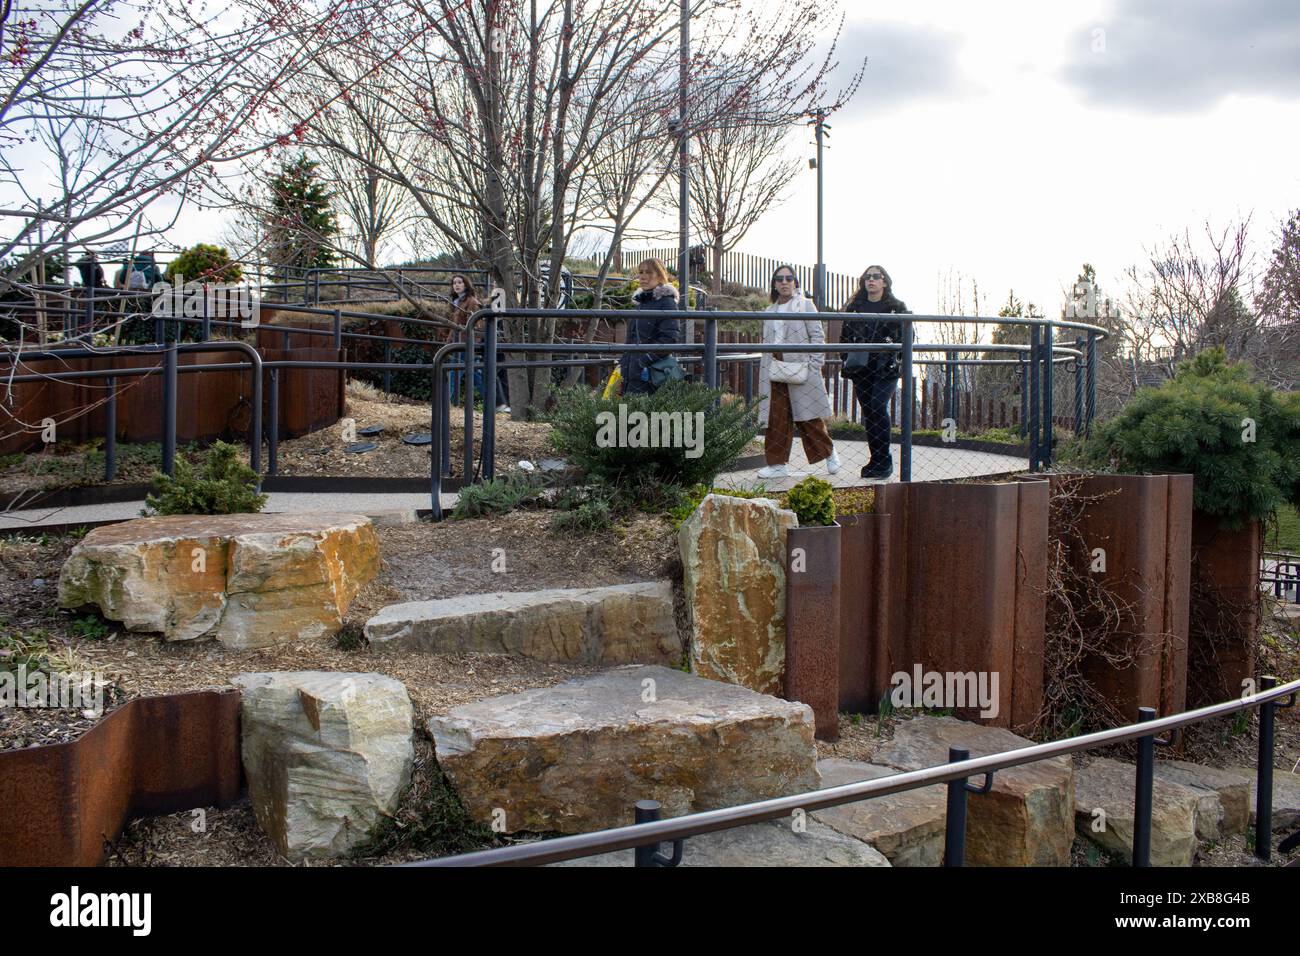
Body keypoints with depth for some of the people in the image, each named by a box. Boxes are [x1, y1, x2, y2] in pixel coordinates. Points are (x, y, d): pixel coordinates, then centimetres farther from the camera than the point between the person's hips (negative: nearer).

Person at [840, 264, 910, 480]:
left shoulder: (897, 307, 5)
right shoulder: (854, 307, 13)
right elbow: (845, 335, 17)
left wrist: (896, 359, -6)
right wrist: (847, 360, 6)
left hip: (886, 367, -4)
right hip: (861, 368, 4)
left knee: (878, 406, -19)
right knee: (868, 412, 5)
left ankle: (884, 461, -12)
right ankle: (876, 460, 14)